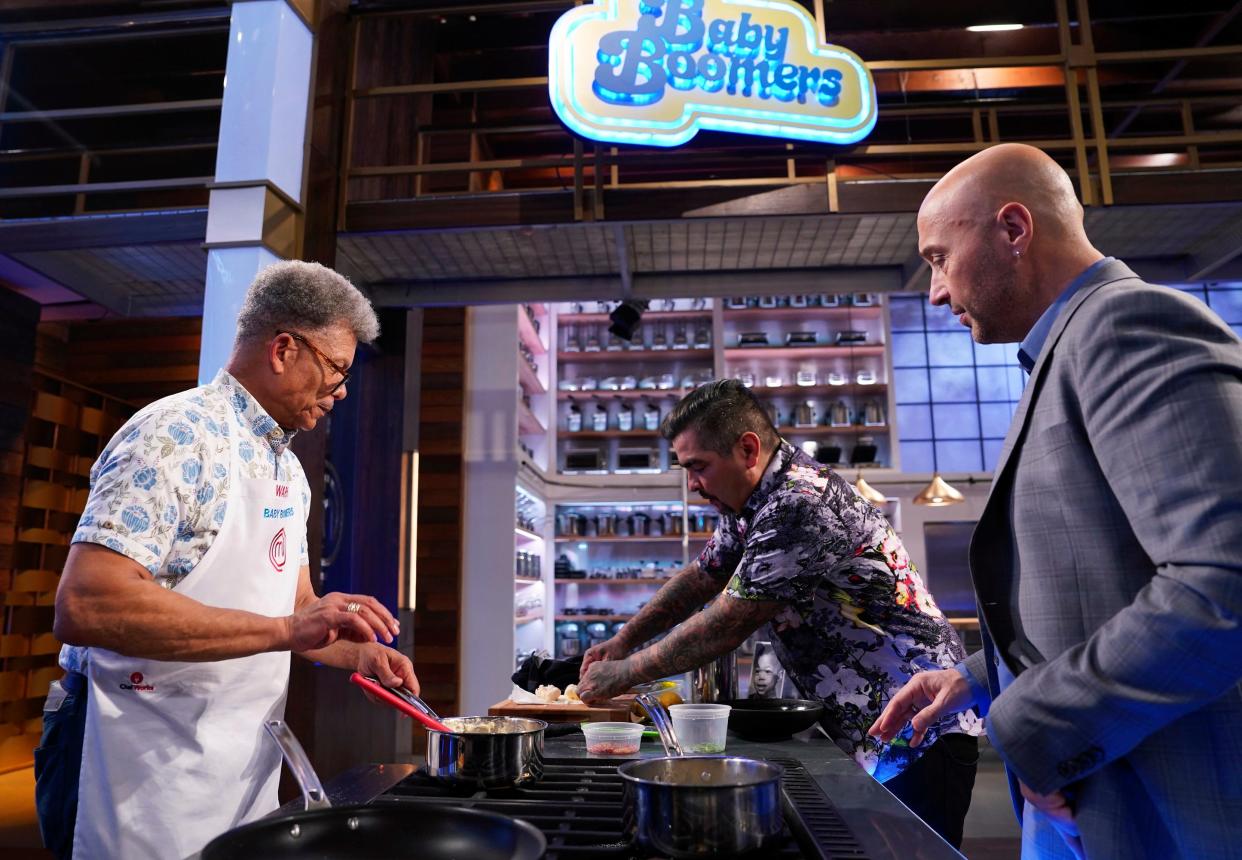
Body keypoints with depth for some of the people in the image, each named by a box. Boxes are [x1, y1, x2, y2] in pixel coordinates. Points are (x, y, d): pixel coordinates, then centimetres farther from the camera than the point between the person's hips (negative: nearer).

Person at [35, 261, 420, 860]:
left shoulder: (288, 469, 10)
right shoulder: (178, 434, -17)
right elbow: (84, 607, -28)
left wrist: (359, 654, -1)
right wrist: (285, 629, -31)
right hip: (147, 770, -8)